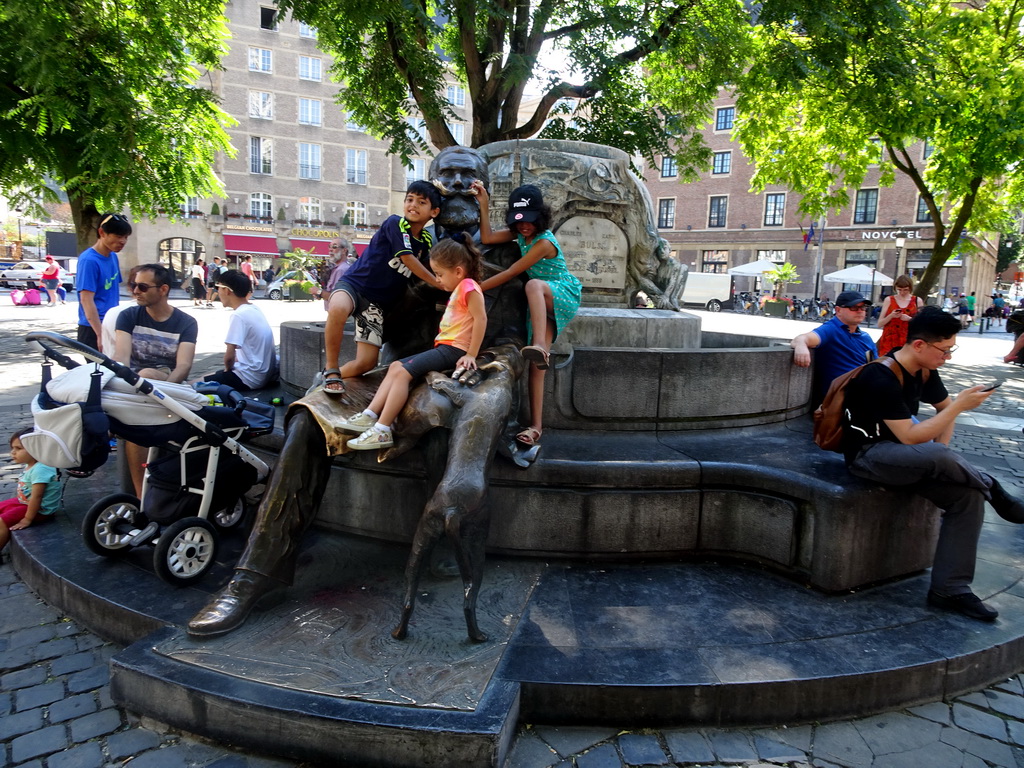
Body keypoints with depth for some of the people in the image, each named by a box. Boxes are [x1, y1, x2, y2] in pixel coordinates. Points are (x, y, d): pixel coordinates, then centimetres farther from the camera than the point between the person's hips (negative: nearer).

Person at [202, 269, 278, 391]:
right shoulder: (254, 308, 8)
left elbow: (229, 356, -20)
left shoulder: (238, 315, -19)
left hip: (250, 378, -9)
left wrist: (228, 369, -1)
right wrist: (230, 367, 14)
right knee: (216, 373, 26)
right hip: (265, 374, 9)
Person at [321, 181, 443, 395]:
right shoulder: (395, 223, -8)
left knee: (366, 363, -9)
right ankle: (331, 371, -20)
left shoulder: (427, 240, 9)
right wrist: (438, 283, -9)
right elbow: (408, 259, -14)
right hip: (354, 283, -5)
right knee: (338, 310, -42)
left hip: (378, 303, 5)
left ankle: (323, 383, 19)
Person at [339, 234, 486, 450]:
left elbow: (481, 319, -22)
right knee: (395, 366, 8)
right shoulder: (459, 288, 21)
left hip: (453, 349, -11)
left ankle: (382, 431, -19)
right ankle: (369, 416, 2)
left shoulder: (468, 286, -11)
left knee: (402, 372, -19)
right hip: (444, 347, 11)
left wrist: (471, 355, -22)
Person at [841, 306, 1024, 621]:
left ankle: (949, 589, -4)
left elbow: (944, 407, 20)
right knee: (938, 457, -35)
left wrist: (942, 456, 7)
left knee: (969, 496, -11)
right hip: (867, 455, -8)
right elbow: (910, 436, -27)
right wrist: (960, 405, -23)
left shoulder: (924, 371, 3)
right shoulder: (881, 378, -24)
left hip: (902, 453, 9)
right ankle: (995, 492, -3)